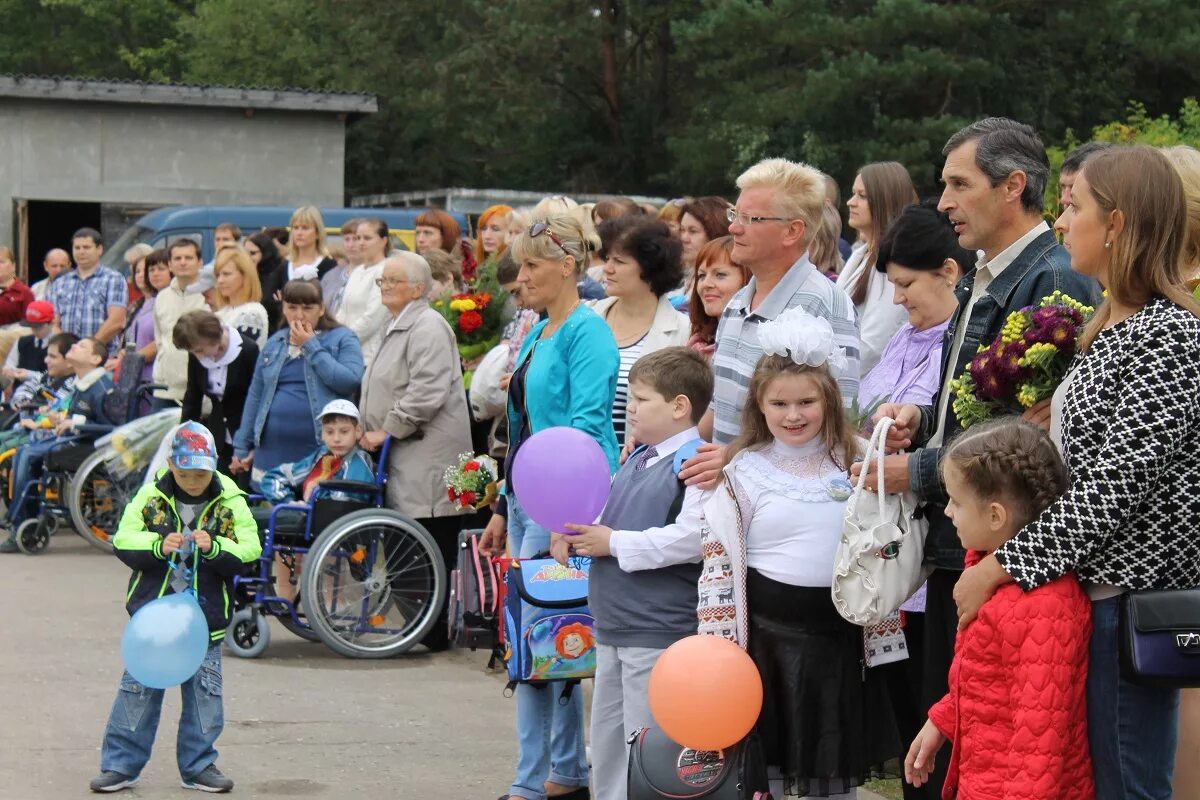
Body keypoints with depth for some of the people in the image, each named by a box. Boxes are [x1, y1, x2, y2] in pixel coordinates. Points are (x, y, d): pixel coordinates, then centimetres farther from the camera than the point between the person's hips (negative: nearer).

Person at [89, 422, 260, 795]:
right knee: (138, 687, 3)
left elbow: (250, 551, -6)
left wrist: (214, 548, -23)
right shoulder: (151, 495, -3)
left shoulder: (230, 501, -3)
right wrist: (158, 547, -20)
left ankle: (199, 766, 18)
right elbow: (122, 541, -3)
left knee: (204, 690, 6)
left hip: (206, 615, 1)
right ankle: (120, 764, 11)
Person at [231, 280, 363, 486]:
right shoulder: (274, 343, 17)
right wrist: (242, 446, 17)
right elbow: (256, 396, 20)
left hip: (322, 454, -4)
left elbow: (350, 381, -15)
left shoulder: (342, 339, 3)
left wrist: (311, 346, -8)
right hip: (273, 452, 4)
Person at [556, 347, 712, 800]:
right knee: (606, 748, 18)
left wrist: (614, 543, -19)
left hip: (660, 635, -10)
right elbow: (611, 522, 25)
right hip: (614, 629, 10)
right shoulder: (635, 460, 14)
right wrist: (574, 535, 4)